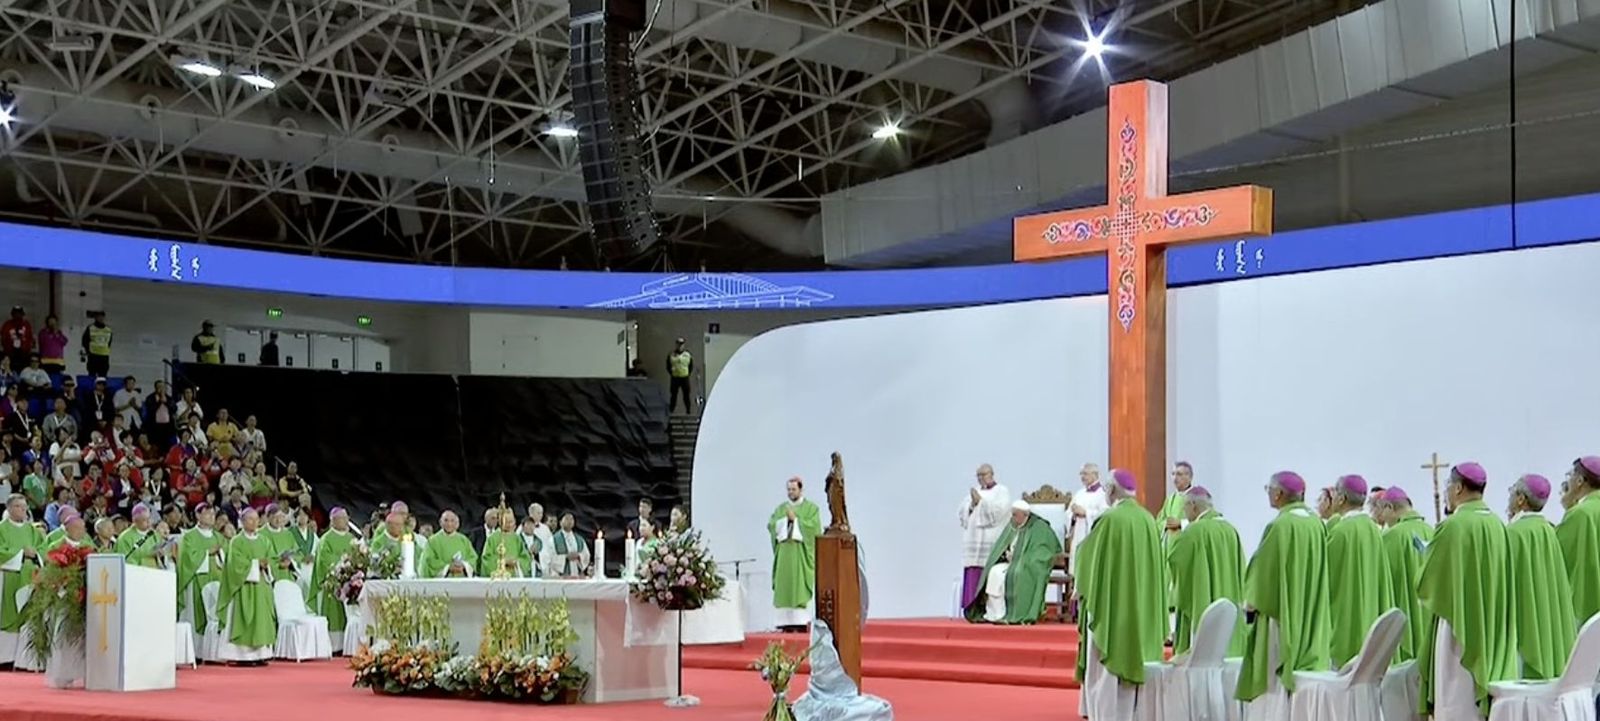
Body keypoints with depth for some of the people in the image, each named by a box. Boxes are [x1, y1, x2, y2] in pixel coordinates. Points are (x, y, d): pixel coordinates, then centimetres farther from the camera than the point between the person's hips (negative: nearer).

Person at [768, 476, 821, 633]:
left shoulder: (811, 508, 5)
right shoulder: (781, 508, 16)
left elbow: (814, 526, -9)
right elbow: (771, 525, 5)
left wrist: (795, 519, -9)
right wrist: (785, 519, -9)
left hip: (801, 552, -4)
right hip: (784, 552, 4)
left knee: (800, 587, -10)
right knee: (785, 587, -2)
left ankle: (802, 622, -11)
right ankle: (787, 622, -3)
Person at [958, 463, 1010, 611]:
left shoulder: (1001, 491, 5)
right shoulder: (973, 491, 21)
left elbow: (999, 510, -10)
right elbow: (962, 511, 13)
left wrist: (980, 501, -9)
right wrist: (972, 504, -5)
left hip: (993, 540, -5)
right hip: (974, 539, 5)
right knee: (973, 575, -2)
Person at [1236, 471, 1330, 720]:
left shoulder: (1280, 526, -16)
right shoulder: (1316, 523, 5)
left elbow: (1262, 569, -11)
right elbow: (1319, 572, 13)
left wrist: (1251, 603, 2)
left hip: (1279, 615, -7)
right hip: (1310, 619, 7)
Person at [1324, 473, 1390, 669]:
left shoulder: (1340, 531, -15)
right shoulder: (1374, 530, 6)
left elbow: (1326, 576, -9)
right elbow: (1382, 578, 12)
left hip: (1344, 619, -8)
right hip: (1370, 616, 8)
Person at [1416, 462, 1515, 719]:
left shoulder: (1452, 526, -15)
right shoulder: (1497, 524, 6)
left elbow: (1426, 582, -10)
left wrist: (1427, 554, 10)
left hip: (1459, 628, -7)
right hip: (1491, 631, 7)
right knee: (1485, 698, 11)